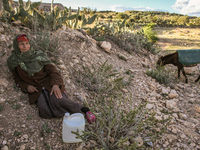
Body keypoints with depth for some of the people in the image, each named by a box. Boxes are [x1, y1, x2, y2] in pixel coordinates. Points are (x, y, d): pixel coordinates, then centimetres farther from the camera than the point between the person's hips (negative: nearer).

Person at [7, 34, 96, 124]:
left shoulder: (39, 55, 4)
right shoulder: (14, 62, 8)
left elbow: (52, 70, 0)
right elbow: (17, 79, 18)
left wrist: (55, 84, -19)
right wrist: (26, 87, -3)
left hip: (49, 83, -1)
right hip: (36, 90, 1)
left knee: (57, 101, -31)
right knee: (45, 111, -28)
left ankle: (85, 110, -23)